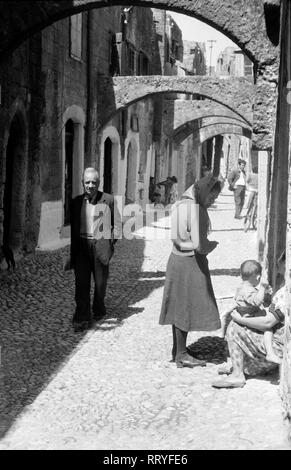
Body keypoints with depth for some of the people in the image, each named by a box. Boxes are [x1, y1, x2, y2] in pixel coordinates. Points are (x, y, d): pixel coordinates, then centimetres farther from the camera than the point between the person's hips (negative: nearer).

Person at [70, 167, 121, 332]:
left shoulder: (108, 200, -1)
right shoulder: (76, 202, 6)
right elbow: (72, 225, 13)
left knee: (101, 280, 11)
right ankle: (82, 318, -1)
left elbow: (116, 222, 7)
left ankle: (99, 309, 35)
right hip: (81, 245, 1)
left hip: (101, 244, -1)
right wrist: (73, 245, 6)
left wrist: (112, 240, 0)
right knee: (81, 282, -4)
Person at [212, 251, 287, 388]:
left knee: (234, 327, -6)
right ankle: (238, 365, 25)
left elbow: (268, 322, -27)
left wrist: (240, 319, -16)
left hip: (277, 345, -10)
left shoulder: (286, 292, -26)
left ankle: (237, 375, -2)